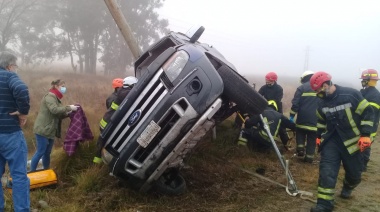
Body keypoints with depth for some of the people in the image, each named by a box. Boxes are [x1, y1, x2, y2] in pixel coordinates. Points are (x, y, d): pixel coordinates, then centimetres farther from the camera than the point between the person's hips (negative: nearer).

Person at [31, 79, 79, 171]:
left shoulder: (55, 98, 19)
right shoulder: (50, 96, -11)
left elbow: (58, 115, 15)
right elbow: (54, 110, -29)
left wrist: (67, 113, -2)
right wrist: (69, 107, -24)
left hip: (50, 130, 9)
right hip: (43, 130, -9)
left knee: (47, 153, 14)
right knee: (40, 152, -5)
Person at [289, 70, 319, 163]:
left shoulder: (301, 88, -1)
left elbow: (295, 103, -8)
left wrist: (292, 116, -3)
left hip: (303, 117, -2)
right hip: (316, 118, 2)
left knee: (300, 132, 20)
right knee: (312, 138, 7)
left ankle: (300, 148, 5)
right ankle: (309, 156, 7)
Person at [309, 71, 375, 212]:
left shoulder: (351, 95, -16)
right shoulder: (322, 103, 1)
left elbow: (367, 113, -10)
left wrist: (365, 135, -13)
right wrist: (319, 136, 16)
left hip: (351, 141, -3)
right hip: (331, 140, 3)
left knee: (354, 173, 12)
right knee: (327, 171, -10)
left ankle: (347, 187, 45)